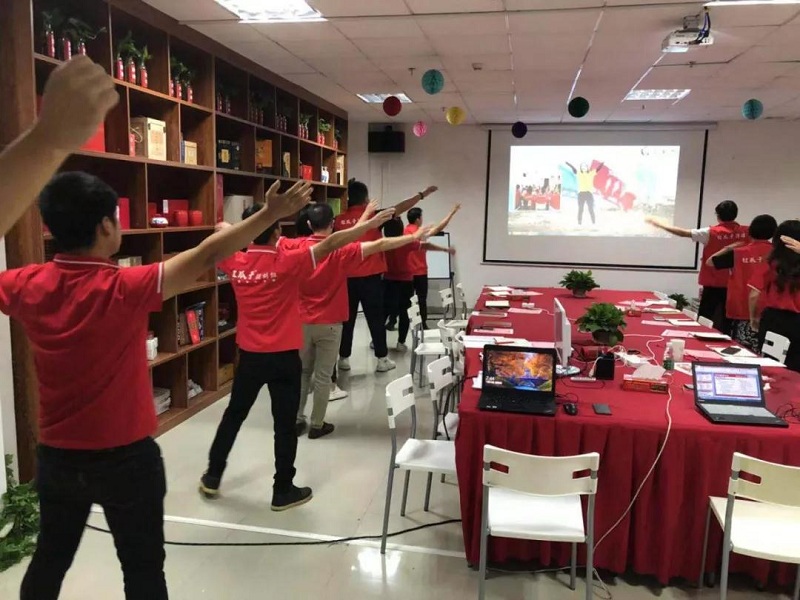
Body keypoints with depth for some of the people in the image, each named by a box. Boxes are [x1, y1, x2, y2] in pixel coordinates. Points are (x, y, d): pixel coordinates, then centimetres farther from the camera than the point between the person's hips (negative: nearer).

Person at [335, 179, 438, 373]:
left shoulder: (339, 220, 2)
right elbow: (399, 208, -1)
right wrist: (423, 194, 8)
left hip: (347, 277, 3)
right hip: (370, 277, -3)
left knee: (347, 318, 11)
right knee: (376, 318, 6)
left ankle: (343, 358, 17)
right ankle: (382, 359, 12)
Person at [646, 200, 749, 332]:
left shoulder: (711, 233, -11)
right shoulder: (745, 232, -2)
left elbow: (683, 233, -7)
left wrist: (659, 224, 1)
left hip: (713, 285, -3)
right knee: (727, 323, 5)